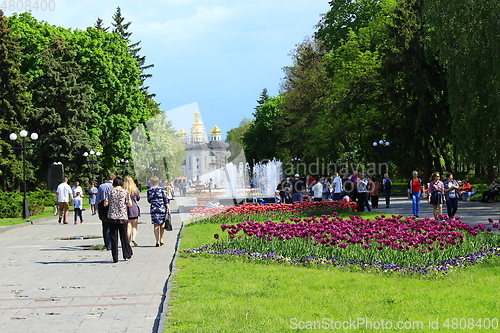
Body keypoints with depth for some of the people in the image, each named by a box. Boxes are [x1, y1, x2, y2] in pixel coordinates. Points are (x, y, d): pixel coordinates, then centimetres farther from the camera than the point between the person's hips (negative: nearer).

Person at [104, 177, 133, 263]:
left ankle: (115, 258, 2)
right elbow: (130, 204, -2)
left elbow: (105, 204, -4)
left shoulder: (110, 192, -1)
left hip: (112, 218, 0)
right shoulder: (125, 192, -2)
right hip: (123, 217, 0)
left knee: (113, 238, 3)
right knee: (124, 236, 13)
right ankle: (126, 255, 19)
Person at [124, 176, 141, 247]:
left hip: (125, 209, 0)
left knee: (128, 226, 7)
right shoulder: (135, 189, -2)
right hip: (134, 208, 0)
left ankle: (129, 241, 5)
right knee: (134, 226, 8)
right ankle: (133, 238, -14)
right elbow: (138, 198, 11)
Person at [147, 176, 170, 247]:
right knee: (162, 225, 12)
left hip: (153, 209, 1)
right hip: (162, 209, -1)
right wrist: (168, 208, -3)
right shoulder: (162, 189, -3)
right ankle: (161, 240, 16)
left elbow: (149, 201, 12)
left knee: (156, 225, 4)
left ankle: (157, 241, -5)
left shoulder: (149, 190, 2)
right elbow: (165, 200, -5)